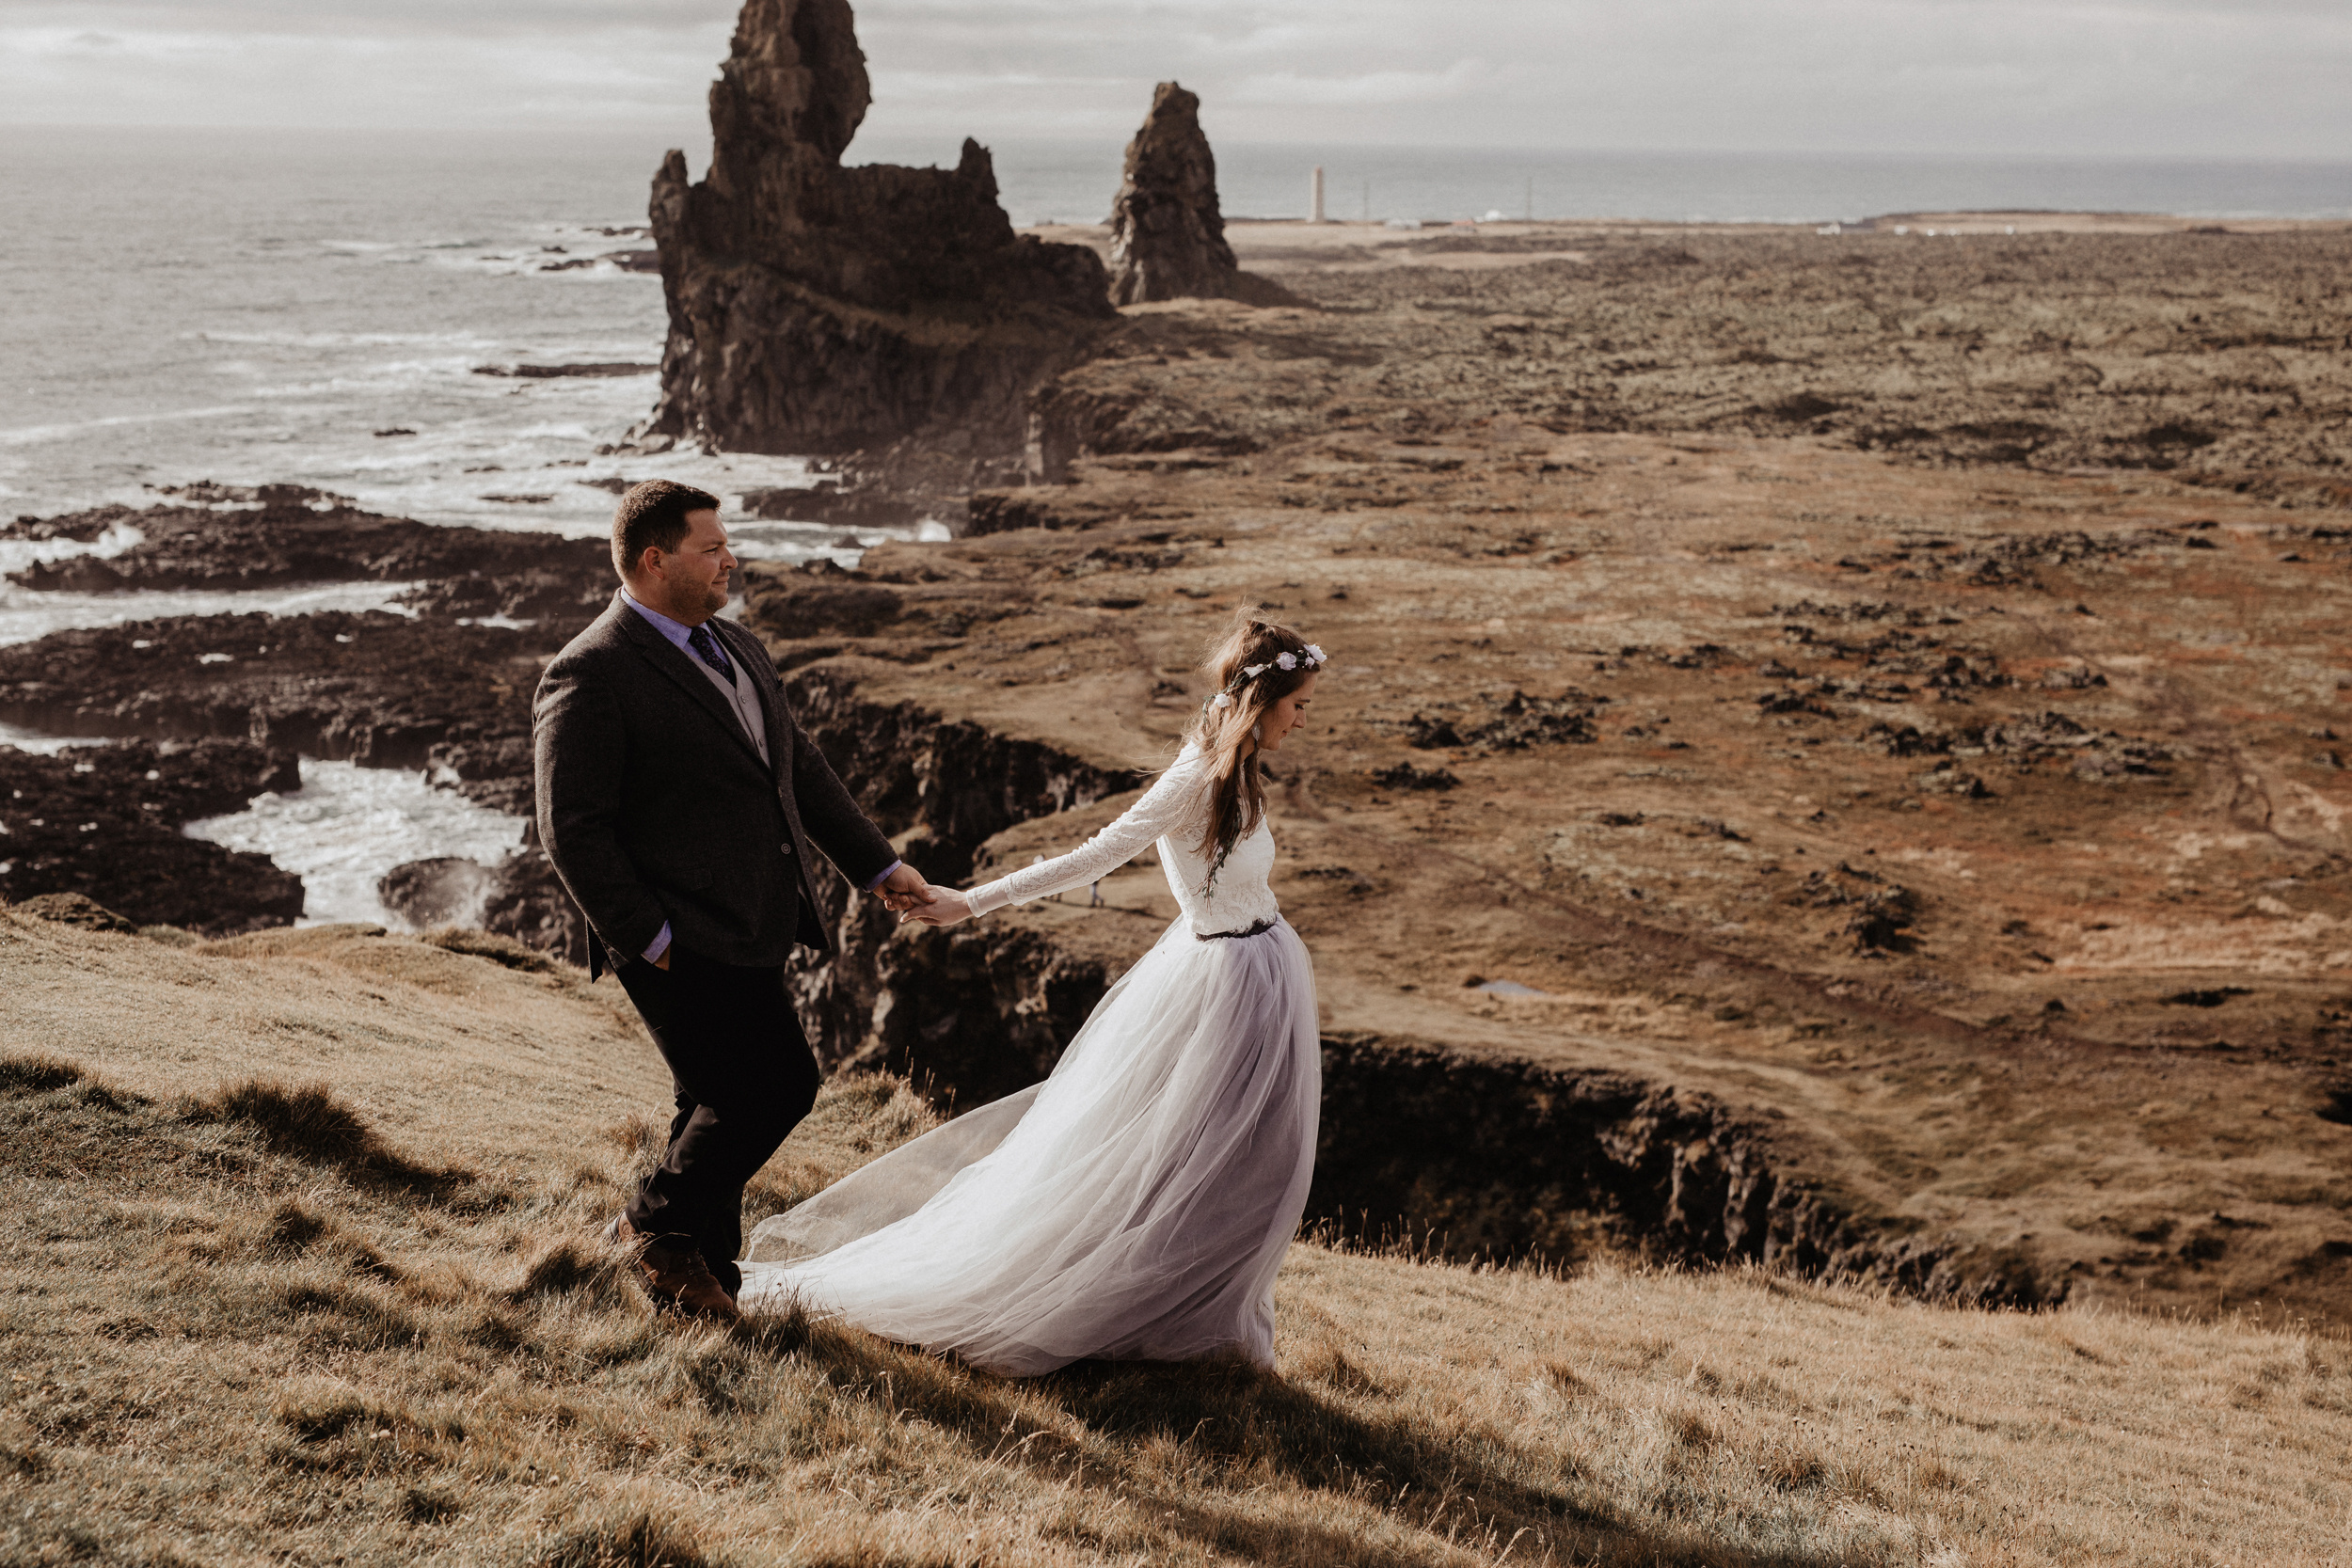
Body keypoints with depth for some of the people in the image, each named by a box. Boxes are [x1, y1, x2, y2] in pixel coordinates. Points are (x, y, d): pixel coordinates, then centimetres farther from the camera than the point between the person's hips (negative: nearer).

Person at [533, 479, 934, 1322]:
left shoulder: (737, 649, 15)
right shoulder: (589, 676, -13)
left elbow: (800, 766, 23)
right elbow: (572, 831, -15)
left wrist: (875, 864, 21)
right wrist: (646, 937, -18)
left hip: (747, 934, 9)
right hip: (680, 943, -8)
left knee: (724, 1105, 15)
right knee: (775, 1086, -11)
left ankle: (694, 1274, 30)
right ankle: (658, 1221, 12)